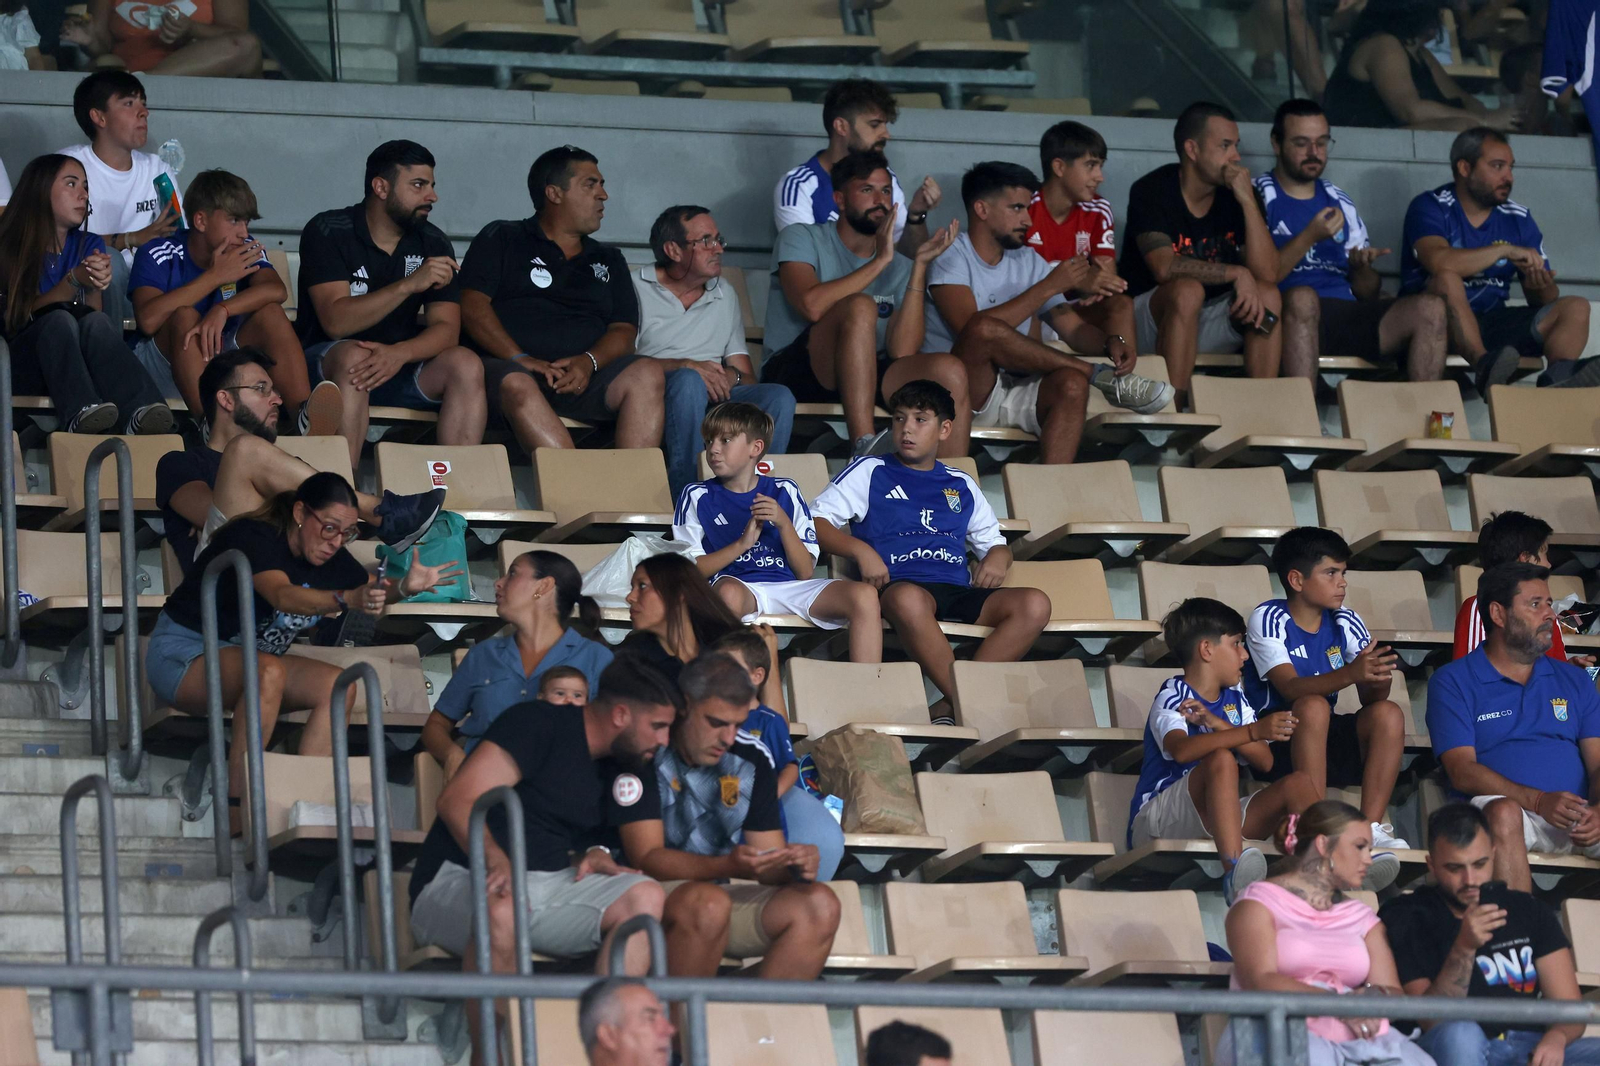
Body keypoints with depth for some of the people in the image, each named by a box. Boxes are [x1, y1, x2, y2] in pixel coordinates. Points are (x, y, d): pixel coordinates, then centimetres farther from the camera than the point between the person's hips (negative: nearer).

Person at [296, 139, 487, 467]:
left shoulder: (432, 243, 4)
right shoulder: (328, 232, -10)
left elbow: (446, 327, -6)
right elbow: (336, 321, -22)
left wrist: (399, 354, -28)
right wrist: (410, 284, -31)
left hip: (399, 366, 4)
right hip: (326, 363, -4)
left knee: (466, 365, -22)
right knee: (353, 356, -37)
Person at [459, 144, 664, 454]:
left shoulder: (609, 261, 27)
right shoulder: (501, 240, 15)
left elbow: (623, 329, 14)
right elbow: (473, 306, 1)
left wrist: (589, 361, -9)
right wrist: (521, 359, -15)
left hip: (584, 377, 4)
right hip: (507, 366, -4)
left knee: (648, 374, -26)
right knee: (517, 385, -39)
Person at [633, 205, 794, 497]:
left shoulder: (725, 295, 25)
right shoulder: (637, 289, 8)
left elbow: (747, 378, 19)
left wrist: (730, 377, -7)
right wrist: (684, 366, -20)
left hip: (715, 397, 5)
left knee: (779, 398, -22)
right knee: (689, 380, -38)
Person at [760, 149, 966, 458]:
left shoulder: (899, 267, 14)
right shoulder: (802, 238, 3)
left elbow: (902, 351, -4)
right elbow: (812, 305, -20)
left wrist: (920, 266, -6)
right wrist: (880, 261, -16)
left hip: (862, 379, 5)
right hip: (794, 372, -4)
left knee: (950, 371, -21)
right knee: (859, 307, -31)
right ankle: (863, 444, -44)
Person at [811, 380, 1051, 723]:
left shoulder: (962, 485, 29)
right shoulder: (870, 472, 18)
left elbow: (994, 541, 34)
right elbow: (816, 522, 10)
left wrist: (997, 557, 9)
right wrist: (859, 550, -7)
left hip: (958, 592, 4)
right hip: (896, 586, -4)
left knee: (1035, 605, -25)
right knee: (909, 599, -44)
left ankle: (949, 707, -34)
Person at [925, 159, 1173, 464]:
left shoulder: (1028, 263, 16)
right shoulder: (950, 258, -4)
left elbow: (1073, 328, 12)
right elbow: (974, 328, -21)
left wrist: (1110, 343, -12)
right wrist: (1050, 286, -18)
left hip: (1015, 392, 5)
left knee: (1071, 383, -27)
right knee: (983, 328, -33)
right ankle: (1103, 376, -19)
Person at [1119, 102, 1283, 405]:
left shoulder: (1235, 195, -1)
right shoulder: (1152, 192, -12)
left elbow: (1267, 272, -13)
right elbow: (1165, 267, -27)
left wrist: (1248, 201, -19)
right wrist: (1237, 274, -26)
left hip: (1214, 320, 4)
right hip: (1152, 316, -4)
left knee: (1267, 295, -21)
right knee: (1188, 290, -34)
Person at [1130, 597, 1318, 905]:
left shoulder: (1235, 700, 15)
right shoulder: (1173, 697, -7)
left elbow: (1264, 761, 2)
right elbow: (1181, 749, -30)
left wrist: (1216, 723, -12)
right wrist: (1253, 731, -39)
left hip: (1214, 818, 7)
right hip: (1156, 819, -7)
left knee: (1297, 783, -9)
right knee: (1221, 759, -33)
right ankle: (1234, 867, -53)